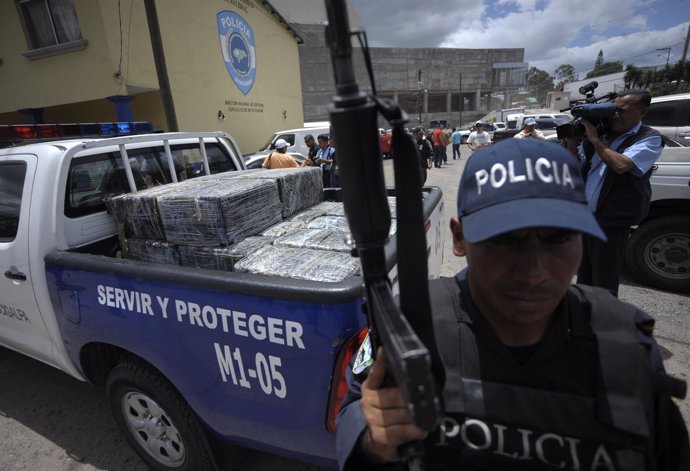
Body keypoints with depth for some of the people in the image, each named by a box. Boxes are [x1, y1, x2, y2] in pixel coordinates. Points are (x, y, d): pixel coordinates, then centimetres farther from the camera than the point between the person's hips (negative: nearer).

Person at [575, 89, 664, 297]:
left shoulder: (649, 139, -6)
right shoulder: (602, 132, 9)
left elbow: (621, 165, -25)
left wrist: (594, 139, -15)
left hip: (612, 223, -6)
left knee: (604, 286, 0)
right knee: (584, 276, 19)